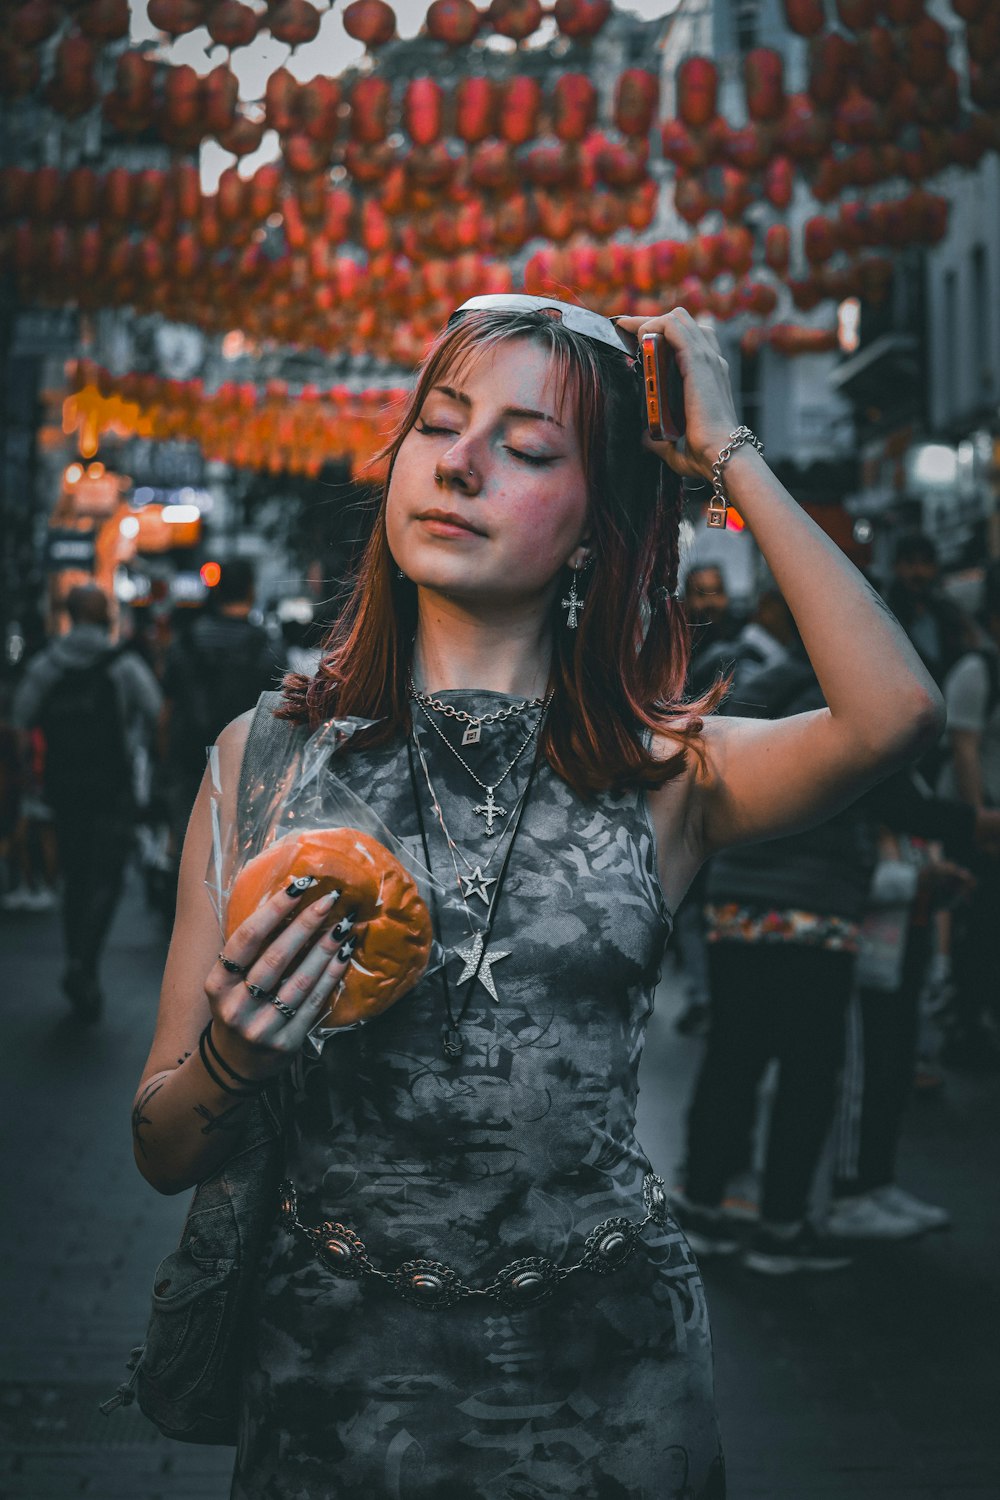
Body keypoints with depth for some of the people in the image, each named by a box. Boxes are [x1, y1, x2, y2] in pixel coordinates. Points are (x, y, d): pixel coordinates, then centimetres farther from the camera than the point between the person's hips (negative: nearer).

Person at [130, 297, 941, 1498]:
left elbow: (894, 713, -25)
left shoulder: (662, 776, -2)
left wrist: (728, 452, -14)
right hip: (337, 1370, 0)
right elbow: (166, 1154, 0)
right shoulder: (271, 755, -2)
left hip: (605, 1378, 0)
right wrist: (228, 1062, -23)